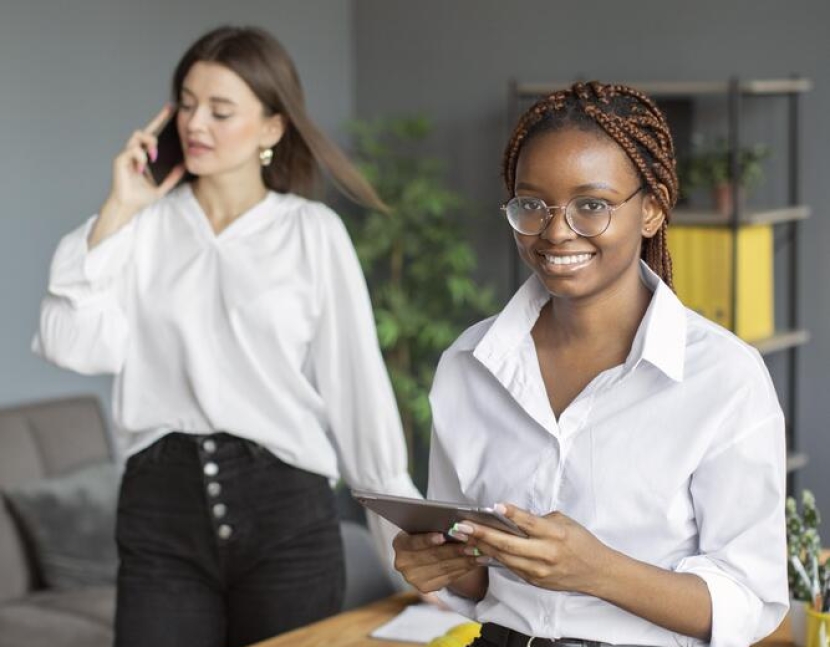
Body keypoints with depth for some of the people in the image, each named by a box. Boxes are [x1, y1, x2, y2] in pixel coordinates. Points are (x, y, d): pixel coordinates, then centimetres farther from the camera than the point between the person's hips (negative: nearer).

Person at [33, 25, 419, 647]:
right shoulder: (143, 225, 7)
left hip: (287, 508, -1)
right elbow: (74, 346, -6)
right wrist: (117, 213, -5)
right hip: (161, 505, 1)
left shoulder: (314, 232, 2)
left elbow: (356, 381, 2)